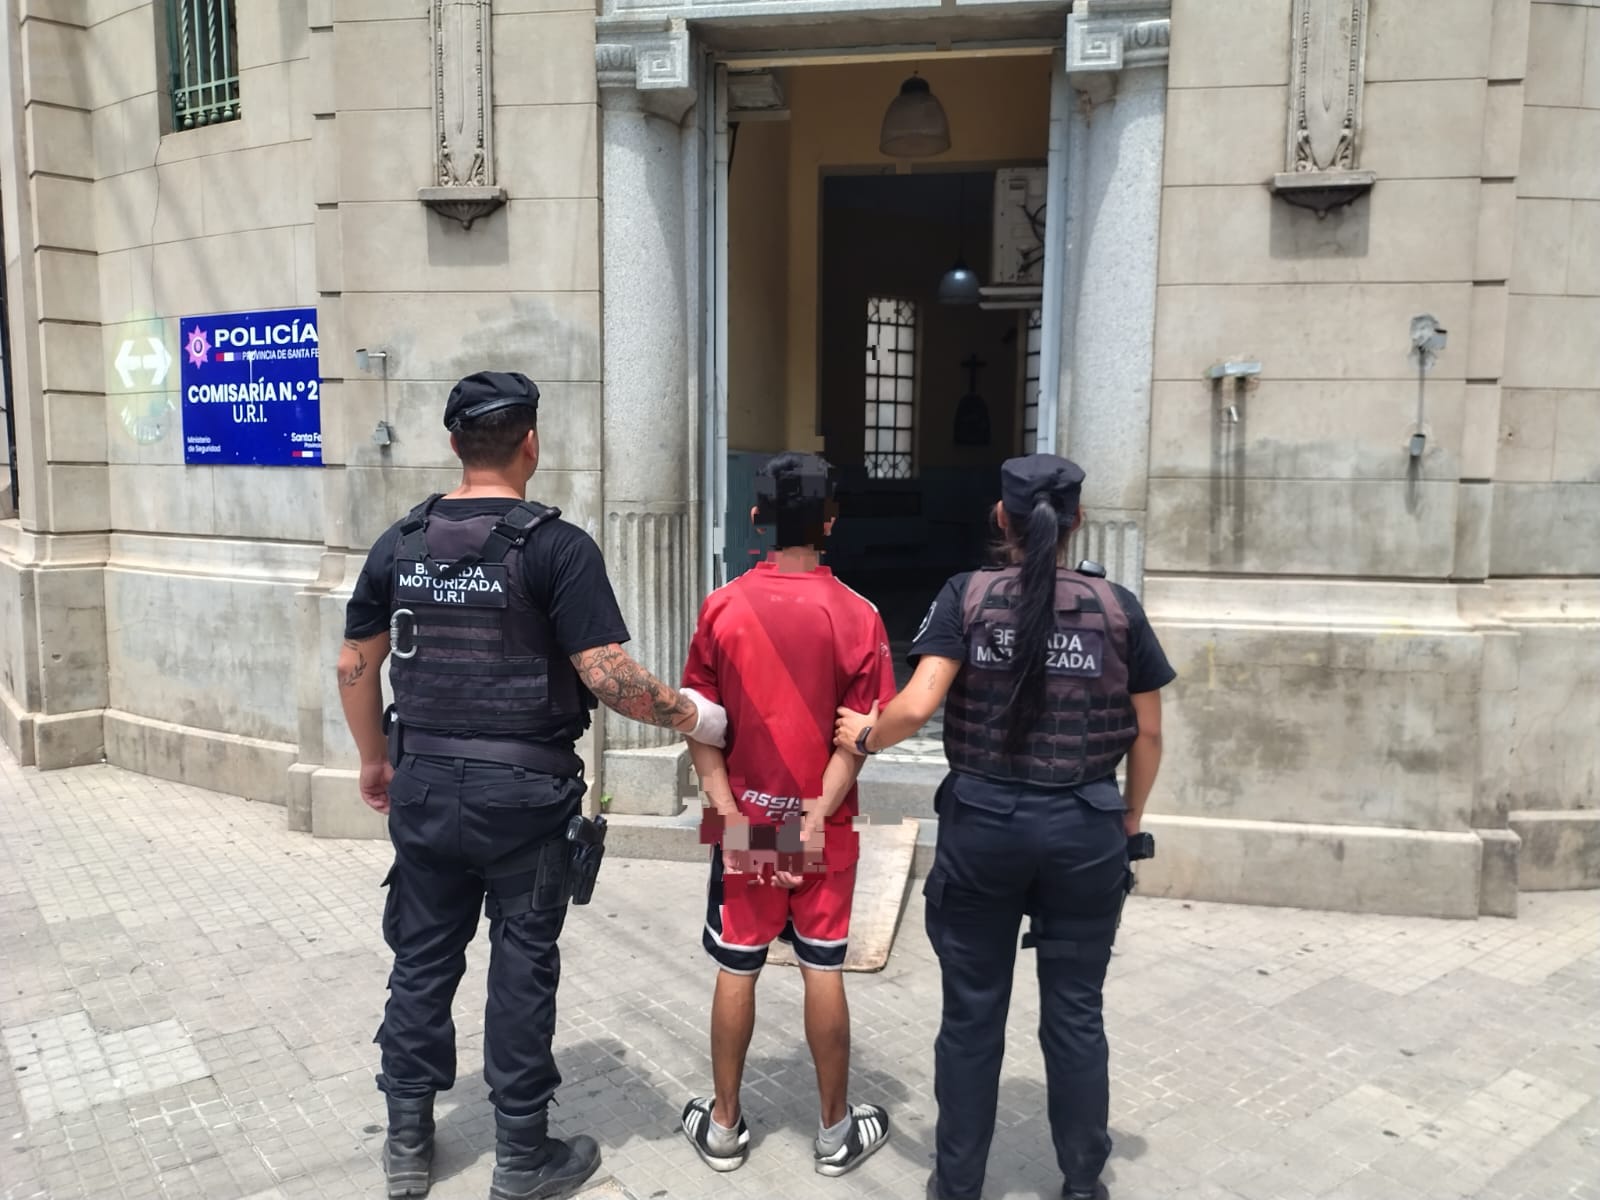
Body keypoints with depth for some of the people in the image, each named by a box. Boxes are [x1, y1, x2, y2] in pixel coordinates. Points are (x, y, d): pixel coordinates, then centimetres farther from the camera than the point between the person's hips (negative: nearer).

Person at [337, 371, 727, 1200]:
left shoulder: (401, 542, 3)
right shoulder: (556, 545, -13)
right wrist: (694, 716, -5)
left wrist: (375, 759, 23)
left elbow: (354, 666, 10)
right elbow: (608, 677, -19)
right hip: (522, 792, -4)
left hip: (425, 787, 5)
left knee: (423, 959, 17)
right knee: (522, 968, 9)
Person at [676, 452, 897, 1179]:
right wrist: (819, 813, -12)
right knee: (823, 970, 10)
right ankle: (835, 1130, 24)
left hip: (743, 822, 1)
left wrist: (729, 813, -7)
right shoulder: (855, 615, -8)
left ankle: (724, 1125, 27)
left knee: (736, 969, 13)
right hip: (824, 826, -1)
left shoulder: (723, 607, -5)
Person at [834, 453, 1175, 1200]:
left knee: (972, 1013, 13)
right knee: (1075, 1015, 16)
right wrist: (1131, 822, 17)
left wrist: (866, 736, 5)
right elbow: (1148, 732, 4)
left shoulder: (968, 597, -6)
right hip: (1086, 830, 1)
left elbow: (917, 706, -15)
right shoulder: (1116, 607, -1)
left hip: (983, 823, -1)